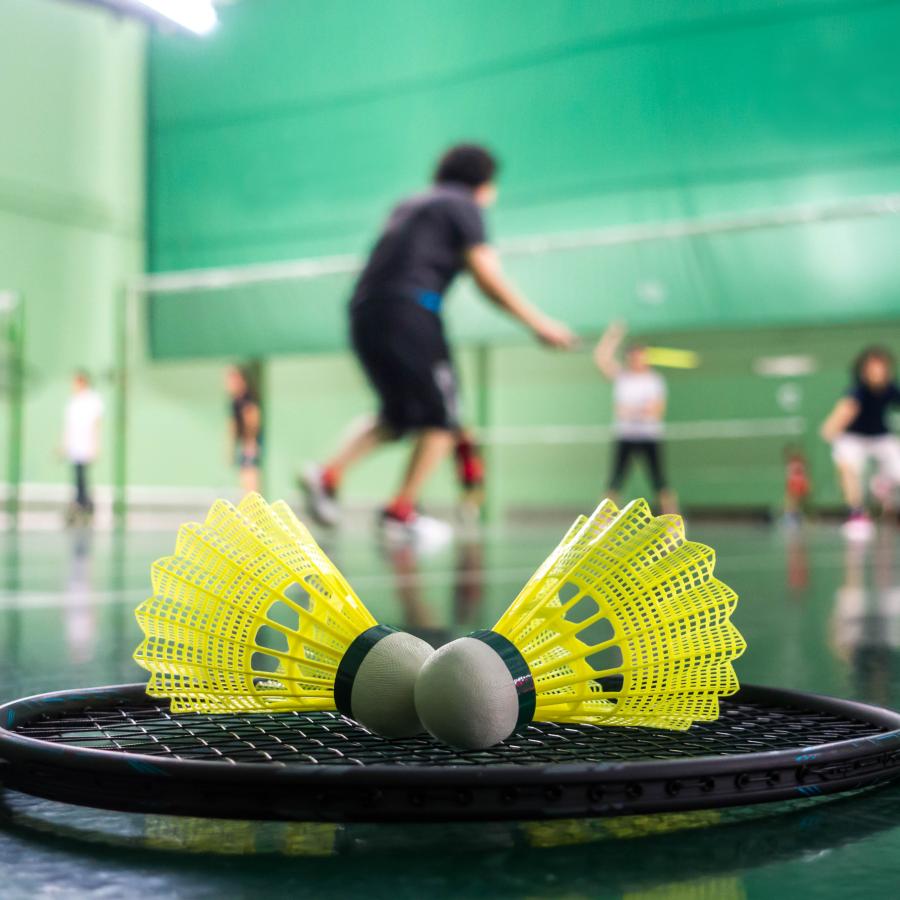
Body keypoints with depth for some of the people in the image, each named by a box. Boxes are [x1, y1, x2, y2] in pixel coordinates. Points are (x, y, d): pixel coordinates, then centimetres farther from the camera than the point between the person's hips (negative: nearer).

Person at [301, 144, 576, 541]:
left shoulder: (409, 206, 27)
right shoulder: (463, 206, 4)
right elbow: (489, 280, -3)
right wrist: (539, 324, 1)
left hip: (364, 313, 8)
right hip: (410, 311, -8)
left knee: (397, 416, 18)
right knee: (440, 419, 3)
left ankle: (328, 474, 2)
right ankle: (401, 512, -4)